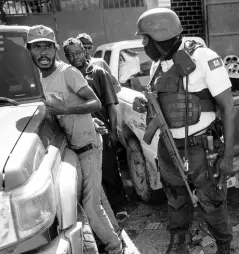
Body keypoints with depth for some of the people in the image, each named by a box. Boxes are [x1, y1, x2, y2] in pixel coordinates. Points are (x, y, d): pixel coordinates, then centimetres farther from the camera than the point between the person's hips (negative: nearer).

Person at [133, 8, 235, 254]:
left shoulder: (203, 58, -14)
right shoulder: (161, 65, 6)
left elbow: (228, 108, -12)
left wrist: (228, 155, -14)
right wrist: (145, 105, -3)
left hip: (200, 149, -5)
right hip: (168, 149, 6)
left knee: (212, 204, 11)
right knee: (177, 204, 20)